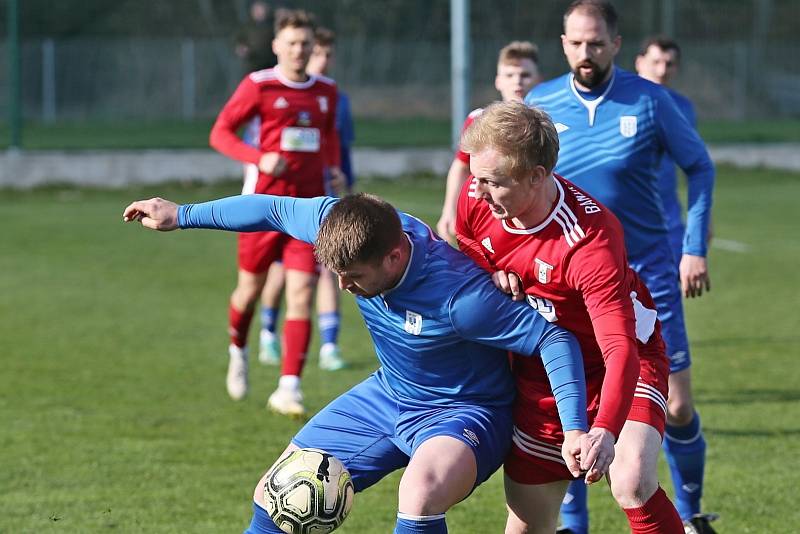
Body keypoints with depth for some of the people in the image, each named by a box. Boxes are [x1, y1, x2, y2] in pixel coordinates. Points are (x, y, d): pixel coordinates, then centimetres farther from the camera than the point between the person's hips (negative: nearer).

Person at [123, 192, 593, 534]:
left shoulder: (458, 295, -37)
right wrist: (182, 215, 10)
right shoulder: (347, 224, -19)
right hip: (389, 395, 7)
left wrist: (575, 429, -39)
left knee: (421, 492, -40)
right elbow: (275, 210, 1)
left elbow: (556, 340, -30)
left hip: (463, 413, -7)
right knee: (275, 496, 8)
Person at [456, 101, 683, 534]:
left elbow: (621, 349, -41)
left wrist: (604, 431, -59)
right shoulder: (475, 202, -16)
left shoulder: (588, 241, -35)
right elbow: (460, 245, 10)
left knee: (633, 485, -32)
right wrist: (489, 272, -15)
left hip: (615, 367, -5)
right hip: (538, 376, 6)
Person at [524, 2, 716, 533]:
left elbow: (700, 166, 3)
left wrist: (696, 248, -3)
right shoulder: (540, 104, -3)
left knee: (677, 408, -1)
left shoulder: (649, 100, -8)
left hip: (647, 273, -1)